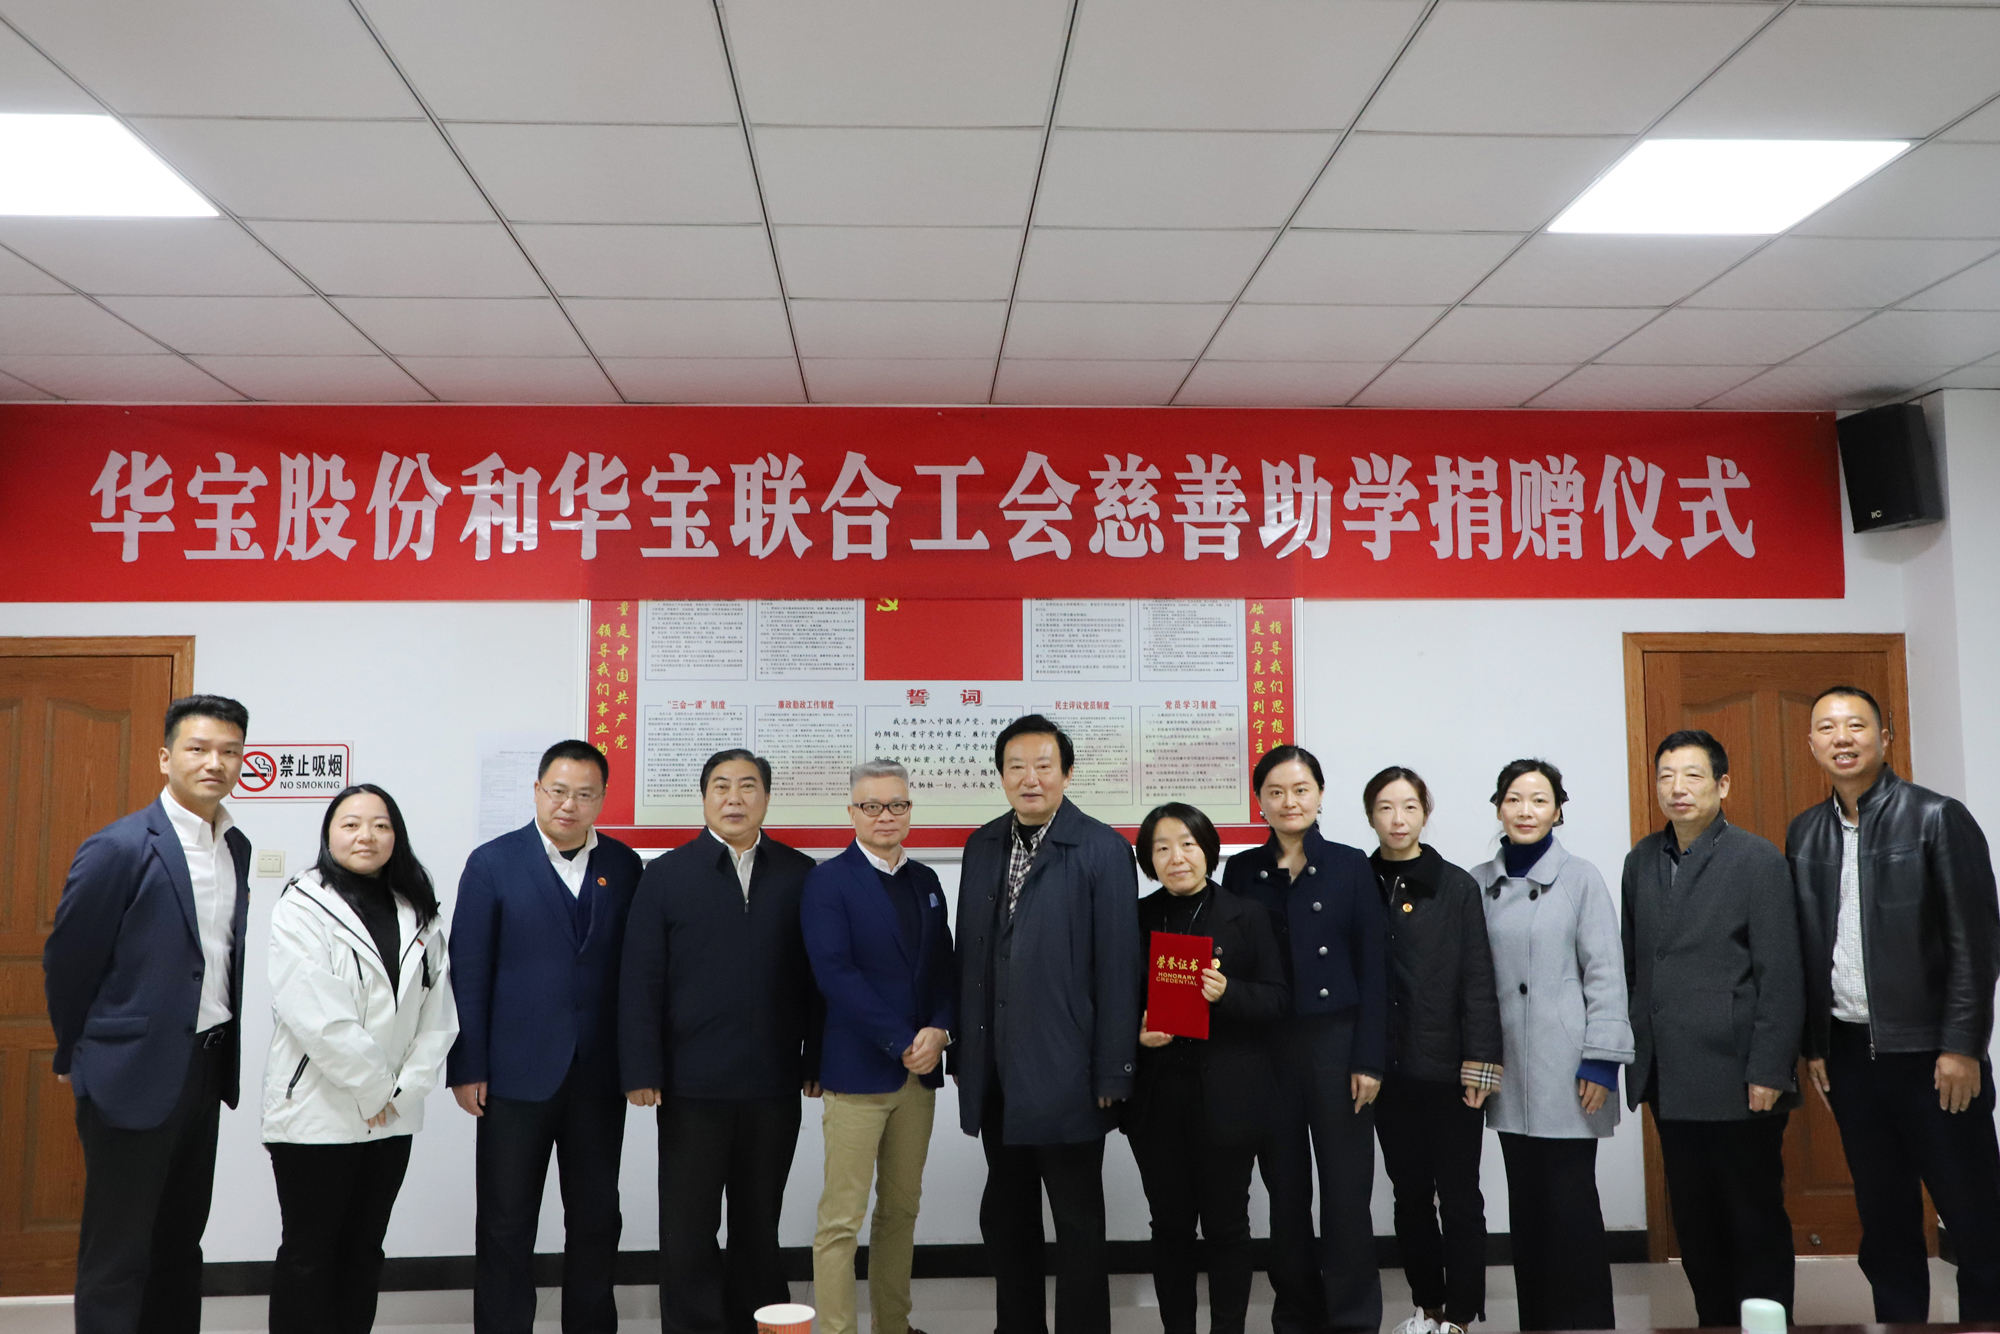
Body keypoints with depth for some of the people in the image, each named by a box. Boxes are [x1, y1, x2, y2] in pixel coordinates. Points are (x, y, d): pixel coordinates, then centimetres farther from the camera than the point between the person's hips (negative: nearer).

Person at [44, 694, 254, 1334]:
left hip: (206, 1067, 7)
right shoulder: (119, 848, -15)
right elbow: (66, 961, -8)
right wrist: (76, 1058, 3)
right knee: (117, 1256, 4)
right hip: (134, 1073, -7)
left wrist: (226, 1053, 13)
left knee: (181, 1242, 17)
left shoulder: (237, 847, 6)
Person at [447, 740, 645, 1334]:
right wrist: (466, 1069, -7)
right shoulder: (493, 863, -3)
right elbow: (467, 973, -4)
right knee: (506, 1224, 7)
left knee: (597, 1219, 12)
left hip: (599, 1077, 3)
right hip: (517, 1074, -2)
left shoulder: (623, 866, 4)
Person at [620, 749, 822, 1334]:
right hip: (692, 1084, -1)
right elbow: (640, 980, -2)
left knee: (759, 1225, 14)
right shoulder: (668, 875, 0)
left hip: (774, 1086, 2)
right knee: (688, 1229, 6)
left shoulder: (799, 874, 4)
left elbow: (816, 975, 5)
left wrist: (816, 1060, 1)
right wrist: (642, 1071, -7)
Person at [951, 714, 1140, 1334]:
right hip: (996, 1072, 5)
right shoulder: (981, 847, 8)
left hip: (1065, 1072, -5)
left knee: (1078, 1223, 7)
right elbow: (969, 955, 9)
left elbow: (1117, 969, -10)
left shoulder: (1102, 850, -9)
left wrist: (1111, 1074, -11)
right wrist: (962, 1053, 7)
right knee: (1005, 1216, 17)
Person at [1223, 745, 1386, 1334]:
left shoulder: (1349, 866, 0)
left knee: (1345, 1189, 0)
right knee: (1284, 1188, 10)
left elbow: (1373, 967, -2)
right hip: (1267, 1045, 2)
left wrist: (1368, 1059, -8)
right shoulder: (1242, 871, 6)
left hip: (1336, 1041, -2)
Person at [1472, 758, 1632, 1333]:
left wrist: (1601, 1060, -9)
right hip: (1508, 1068, 3)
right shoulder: (1480, 884, 7)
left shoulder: (1581, 878, -2)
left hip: (1566, 1067, -3)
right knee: (1525, 1201, 9)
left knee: (1571, 1200, -2)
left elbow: (1606, 973, -4)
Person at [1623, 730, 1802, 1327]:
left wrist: (1768, 1071, -14)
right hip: (1671, 1077, 5)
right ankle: (1714, 1319, 25)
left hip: (1738, 1077, -5)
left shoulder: (1759, 861, -7)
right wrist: (1635, 1051, 6)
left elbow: (1782, 978, -10)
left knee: (1755, 1215, 6)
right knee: (1693, 1217, 13)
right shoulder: (1642, 862, 9)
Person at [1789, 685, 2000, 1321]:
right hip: (1850, 1053, 5)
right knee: (1884, 1226, 13)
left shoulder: (1937, 817, -6)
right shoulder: (1804, 833, 8)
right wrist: (1814, 1045, 8)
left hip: (1929, 1054, -4)